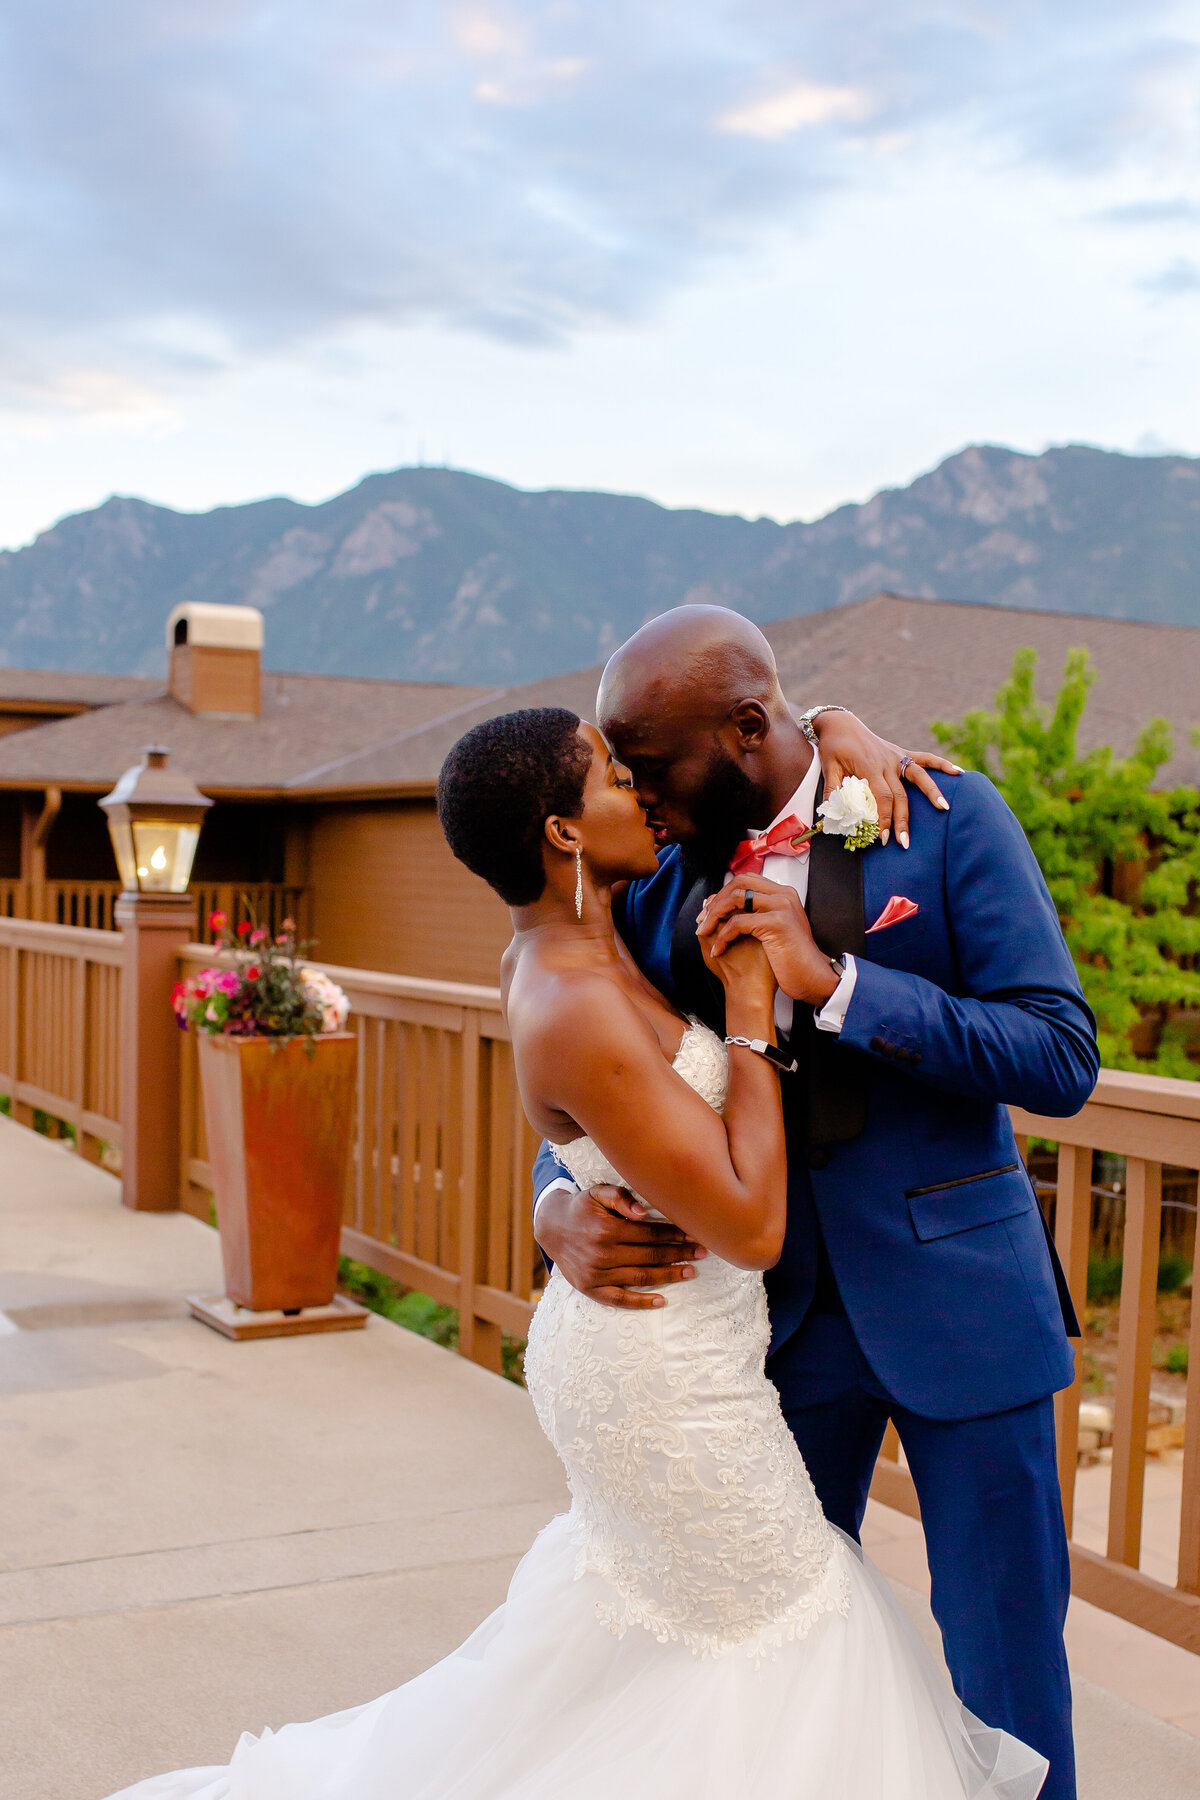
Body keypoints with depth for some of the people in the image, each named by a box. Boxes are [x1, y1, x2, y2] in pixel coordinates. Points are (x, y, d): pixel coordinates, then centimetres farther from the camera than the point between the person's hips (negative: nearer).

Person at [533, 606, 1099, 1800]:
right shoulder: (656, 884, -1)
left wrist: (832, 982, -25)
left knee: (1004, 1652, 9)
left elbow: (1062, 1059, -16)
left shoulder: (946, 819, -11)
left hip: (955, 1294, -3)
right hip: (778, 1309, 3)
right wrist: (561, 1212, -17)